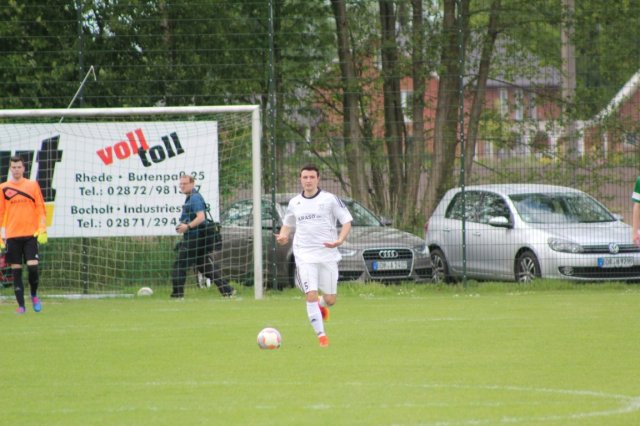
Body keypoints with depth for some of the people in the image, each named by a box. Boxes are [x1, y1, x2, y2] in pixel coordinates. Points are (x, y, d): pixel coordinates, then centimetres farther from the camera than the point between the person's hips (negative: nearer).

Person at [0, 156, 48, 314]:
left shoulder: (33, 185, 5)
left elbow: (41, 210, 4)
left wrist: (42, 230, -6)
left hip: (30, 234, -1)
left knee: (33, 267, -11)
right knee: (16, 271, 1)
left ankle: (34, 295, 15)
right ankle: (21, 305, 6)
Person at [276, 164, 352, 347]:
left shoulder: (330, 199, -2)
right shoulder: (294, 203, 9)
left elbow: (347, 221, -2)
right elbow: (287, 224, 24)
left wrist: (339, 241, -19)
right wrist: (283, 236, 1)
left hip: (328, 254, -1)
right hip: (305, 255, 1)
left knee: (330, 299, 3)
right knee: (311, 295, -14)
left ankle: (321, 306, 40)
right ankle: (321, 335, -7)